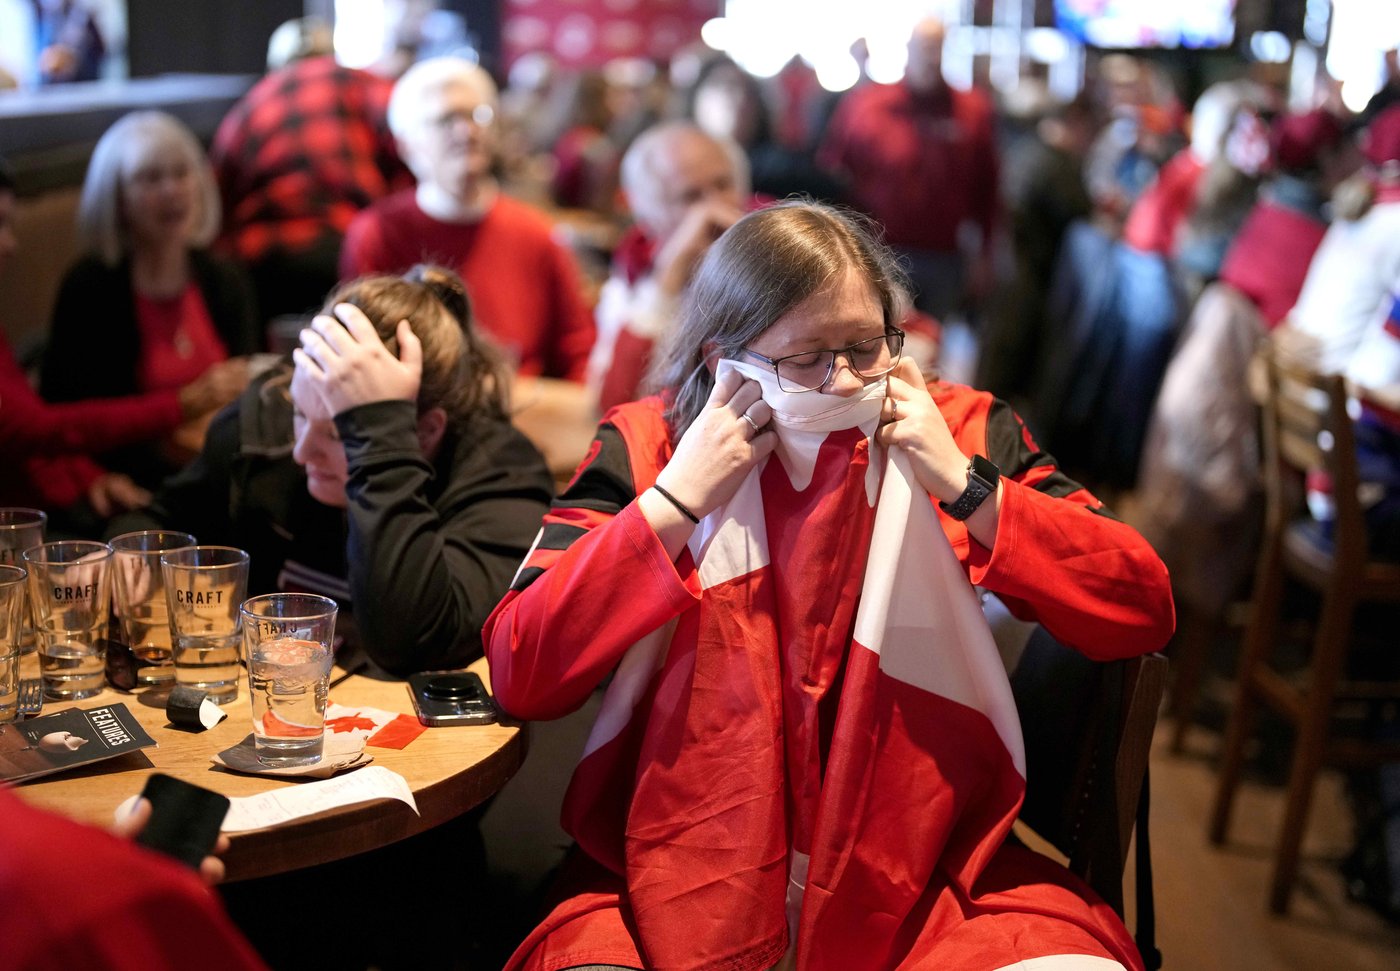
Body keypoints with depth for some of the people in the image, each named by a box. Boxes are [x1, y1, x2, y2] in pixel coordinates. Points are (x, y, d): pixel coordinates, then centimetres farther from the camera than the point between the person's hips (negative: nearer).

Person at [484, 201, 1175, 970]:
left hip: (923, 866, 2)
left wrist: (966, 486, -13)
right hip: (686, 870, -1)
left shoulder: (961, 431, 1)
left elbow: (1142, 611, -5)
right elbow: (520, 675, -12)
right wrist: (680, 497, -15)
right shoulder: (647, 448, -2)